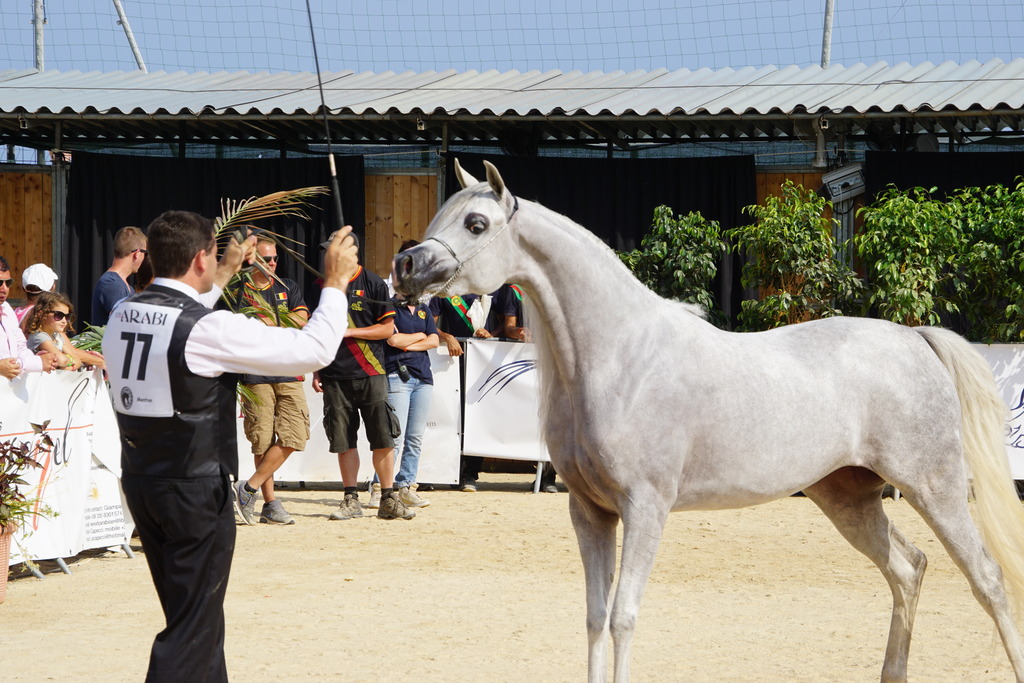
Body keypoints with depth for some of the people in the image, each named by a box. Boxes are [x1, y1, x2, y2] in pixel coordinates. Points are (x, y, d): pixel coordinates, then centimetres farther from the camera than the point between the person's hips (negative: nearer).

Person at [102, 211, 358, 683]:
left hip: (139, 481, 8)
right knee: (193, 626, 0)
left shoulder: (121, 317, 2)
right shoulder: (210, 329, -20)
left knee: (190, 612, 20)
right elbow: (314, 349, -16)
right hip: (195, 490, -8)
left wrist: (223, 275, 35)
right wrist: (335, 282, -3)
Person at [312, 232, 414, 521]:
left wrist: (350, 332, -11)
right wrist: (316, 371, 11)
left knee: (382, 438, -5)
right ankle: (351, 499, 9)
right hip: (335, 376, 3)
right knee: (343, 440, 3)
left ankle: (389, 499, 0)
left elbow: (388, 328, -1)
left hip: (370, 373, -3)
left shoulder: (373, 284, 1)